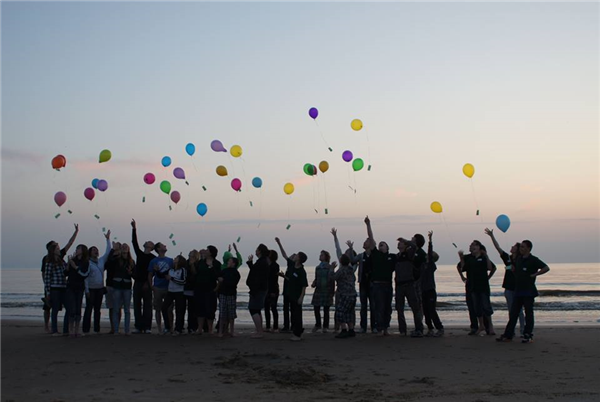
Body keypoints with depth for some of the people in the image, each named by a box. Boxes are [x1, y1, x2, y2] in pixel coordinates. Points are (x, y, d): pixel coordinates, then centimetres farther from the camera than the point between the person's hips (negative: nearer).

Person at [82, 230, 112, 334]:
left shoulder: (101, 261, 11)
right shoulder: (88, 263, -4)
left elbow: (108, 251, 11)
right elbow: (85, 277, -6)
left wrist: (108, 239, 5)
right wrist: (87, 290, -11)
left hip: (100, 288, 5)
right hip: (91, 289, -5)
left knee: (98, 309, 8)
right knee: (89, 308, -5)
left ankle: (97, 329, 12)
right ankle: (85, 329, -2)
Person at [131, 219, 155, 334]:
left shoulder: (153, 258, -1)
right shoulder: (139, 254, 13)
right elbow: (134, 242, 6)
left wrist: (147, 283, -16)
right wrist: (134, 229, 0)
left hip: (147, 284, -5)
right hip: (137, 283, 5)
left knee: (147, 306, -3)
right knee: (137, 305, 3)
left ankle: (147, 327, -3)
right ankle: (138, 327, 6)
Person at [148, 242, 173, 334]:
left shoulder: (170, 260, 7)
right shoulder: (154, 261, 5)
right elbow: (150, 275, 7)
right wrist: (151, 287, -2)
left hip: (169, 288, 1)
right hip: (157, 288, 0)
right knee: (158, 309, 3)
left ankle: (167, 327, 9)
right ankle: (160, 329, 10)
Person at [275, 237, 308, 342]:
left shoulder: (302, 271, -19)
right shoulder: (291, 265, 2)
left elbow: (304, 286, -19)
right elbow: (284, 255, 11)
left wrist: (301, 297, -22)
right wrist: (279, 244, 10)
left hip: (297, 296, -8)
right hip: (291, 294, 8)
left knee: (297, 315, -3)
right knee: (294, 314, 13)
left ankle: (298, 335, 3)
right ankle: (297, 332, 22)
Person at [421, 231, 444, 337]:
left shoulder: (432, 265, -7)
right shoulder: (424, 264, 12)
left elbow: (430, 252, -18)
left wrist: (430, 239, -26)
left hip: (431, 291, -7)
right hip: (424, 291, 7)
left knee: (432, 311, -8)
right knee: (426, 311, 8)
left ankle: (440, 329, -1)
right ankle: (430, 329, 15)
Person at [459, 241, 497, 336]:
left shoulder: (483, 258, -4)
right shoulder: (470, 259, 10)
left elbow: (491, 268, -13)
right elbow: (463, 268, 6)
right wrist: (461, 258, -1)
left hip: (483, 286, -5)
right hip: (473, 286, 5)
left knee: (486, 306, -4)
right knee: (477, 307, 8)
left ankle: (490, 324, 11)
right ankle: (481, 325, 18)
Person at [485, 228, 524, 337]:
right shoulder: (507, 258, 7)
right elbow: (498, 248, 3)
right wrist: (492, 236, -2)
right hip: (509, 288, 5)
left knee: (519, 311, -2)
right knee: (511, 311, 9)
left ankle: (523, 331, 4)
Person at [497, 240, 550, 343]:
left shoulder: (533, 260, -7)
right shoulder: (518, 260, 14)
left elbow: (546, 268, -17)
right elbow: (514, 269, 34)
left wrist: (534, 274, -15)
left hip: (529, 291, -7)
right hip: (518, 290, 7)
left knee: (528, 314, 0)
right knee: (513, 313, 6)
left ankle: (528, 336, 6)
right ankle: (508, 335, 7)